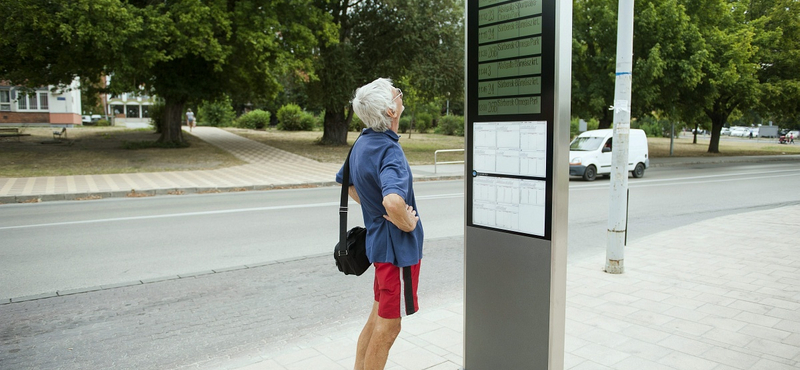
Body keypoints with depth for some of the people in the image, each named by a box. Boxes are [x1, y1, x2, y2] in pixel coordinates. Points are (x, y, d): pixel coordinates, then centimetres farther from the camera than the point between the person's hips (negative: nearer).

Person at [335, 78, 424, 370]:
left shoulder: (362, 143, 6)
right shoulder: (389, 151, -25)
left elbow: (344, 181, 22)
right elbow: (393, 202, -42)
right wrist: (409, 224, -23)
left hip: (378, 241, 9)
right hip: (398, 246, -9)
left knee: (378, 317, 23)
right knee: (389, 325, 6)